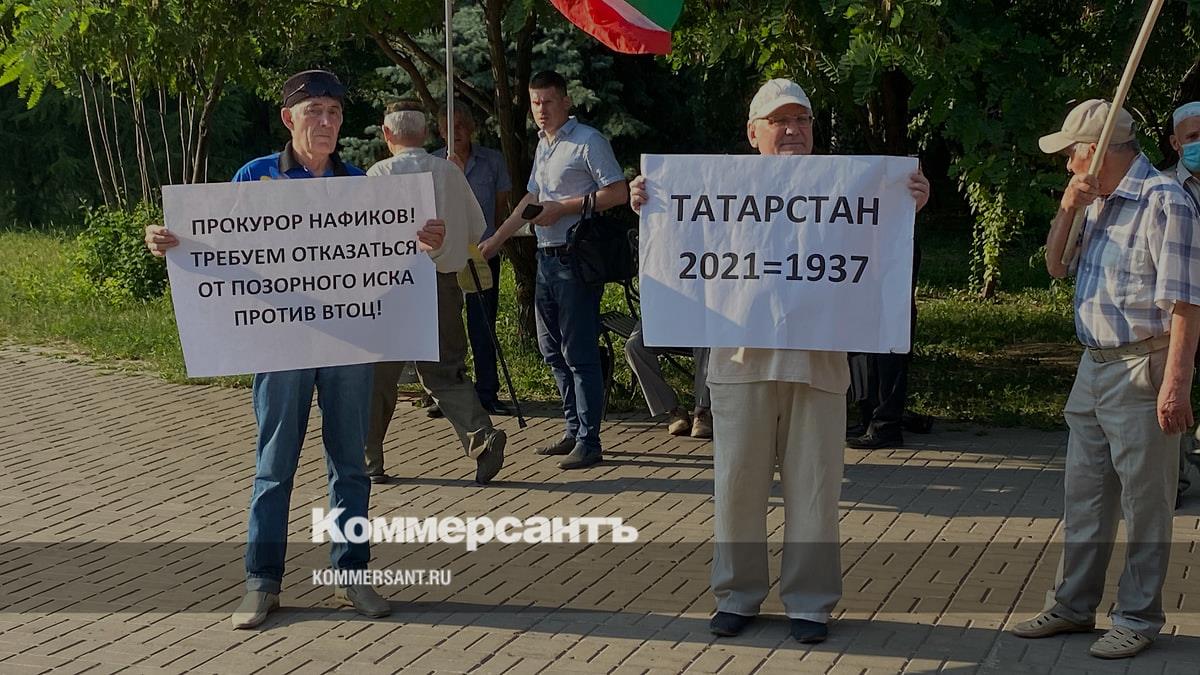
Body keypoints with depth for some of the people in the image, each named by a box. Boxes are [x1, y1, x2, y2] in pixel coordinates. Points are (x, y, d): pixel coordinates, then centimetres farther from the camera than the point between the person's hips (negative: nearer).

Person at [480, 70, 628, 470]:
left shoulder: (587, 141, -9)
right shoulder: (543, 144, 18)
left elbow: (618, 193, -16)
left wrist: (563, 208, -16)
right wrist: (496, 240, 24)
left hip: (577, 259, -9)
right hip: (547, 258, 9)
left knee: (579, 353, -9)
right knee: (552, 349, 13)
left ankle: (588, 443, -5)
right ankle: (574, 432, 21)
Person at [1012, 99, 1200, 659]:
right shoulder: (1099, 202, 12)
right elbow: (1056, 267, 18)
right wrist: (1067, 209, 1)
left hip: (1142, 371, -9)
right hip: (1094, 367, 9)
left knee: (1144, 503, 2)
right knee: (1083, 497, 15)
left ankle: (1137, 619, 12)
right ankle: (1074, 606, 26)